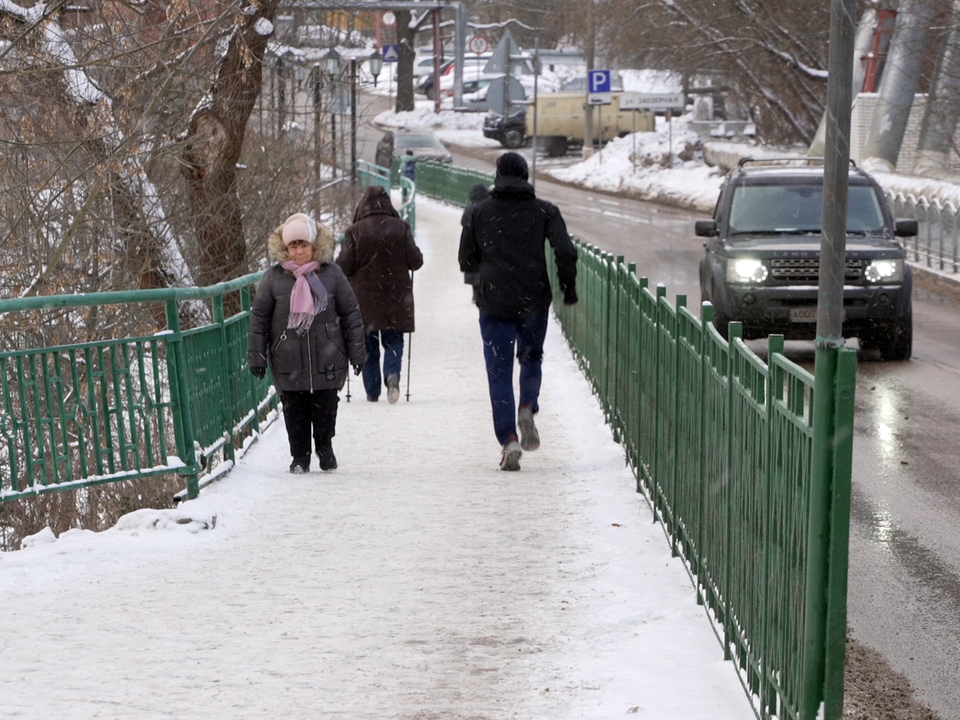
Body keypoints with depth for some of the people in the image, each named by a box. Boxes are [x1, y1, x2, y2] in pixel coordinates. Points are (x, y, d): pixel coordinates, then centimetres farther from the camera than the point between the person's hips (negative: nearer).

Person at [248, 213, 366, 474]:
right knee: (295, 412, 4)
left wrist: (356, 351, 6)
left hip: (327, 360, 0)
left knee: (325, 408, 7)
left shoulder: (332, 273, 0)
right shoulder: (274, 277, -2)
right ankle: (300, 457, 18)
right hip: (288, 362, 0)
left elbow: (350, 312, 6)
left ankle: (325, 448, 30)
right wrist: (256, 354, 1)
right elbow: (259, 316, 4)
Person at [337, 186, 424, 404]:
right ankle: (392, 374, -16)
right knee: (393, 341, 11)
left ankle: (372, 391, 10)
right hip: (395, 299, 1)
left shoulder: (355, 231, -10)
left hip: (364, 300, -1)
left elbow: (343, 267, -9)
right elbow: (416, 261, -4)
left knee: (368, 346, 10)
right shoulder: (400, 228, -6)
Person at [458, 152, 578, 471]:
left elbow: (466, 262, 7)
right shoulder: (545, 211, 1)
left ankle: (508, 440, -8)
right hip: (534, 300, 1)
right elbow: (566, 252, -9)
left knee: (499, 372, 4)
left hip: (494, 304, 0)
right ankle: (527, 409, -3)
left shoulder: (478, 213, 3)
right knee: (531, 358, 23)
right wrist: (568, 288, 5)